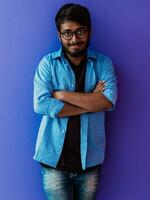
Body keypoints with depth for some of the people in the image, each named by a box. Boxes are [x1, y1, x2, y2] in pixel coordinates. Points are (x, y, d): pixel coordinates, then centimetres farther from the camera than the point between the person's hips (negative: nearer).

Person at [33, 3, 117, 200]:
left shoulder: (103, 64, 1)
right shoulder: (48, 63, -2)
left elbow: (108, 101, -15)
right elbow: (41, 105, -15)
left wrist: (62, 95, -15)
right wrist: (91, 103, -13)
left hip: (90, 159, 1)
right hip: (54, 159, -1)